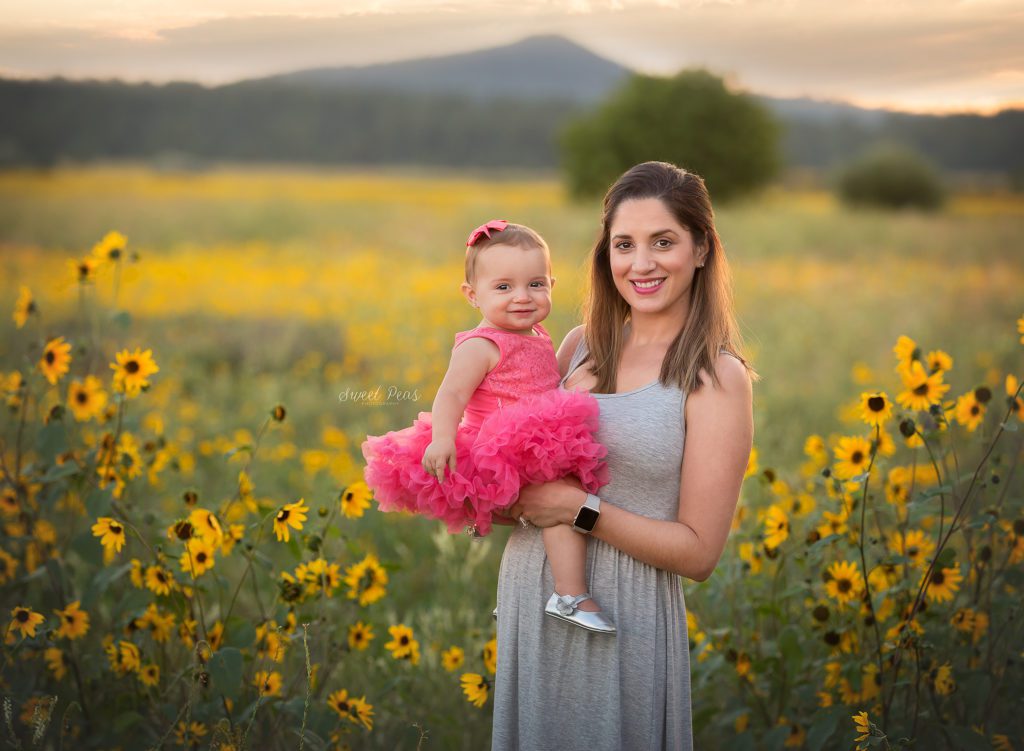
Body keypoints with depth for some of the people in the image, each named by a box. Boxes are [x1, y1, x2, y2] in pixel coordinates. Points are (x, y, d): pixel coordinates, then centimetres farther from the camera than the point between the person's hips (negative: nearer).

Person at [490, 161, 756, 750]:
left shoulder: (717, 377, -11)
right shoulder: (581, 347, 4)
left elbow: (698, 553, -13)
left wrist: (581, 509, -20)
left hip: (626, 614, -5)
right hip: (528, 592, 5)